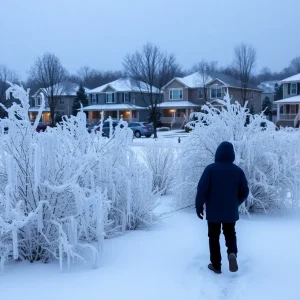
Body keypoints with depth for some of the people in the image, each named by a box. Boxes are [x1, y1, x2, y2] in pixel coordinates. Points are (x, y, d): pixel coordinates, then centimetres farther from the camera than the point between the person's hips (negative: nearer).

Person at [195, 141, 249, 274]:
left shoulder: (211, 168, -11)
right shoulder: (238, 171, -2)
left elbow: (202, 189, -14)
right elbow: (244, 192, 2)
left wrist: (199, 206, -2)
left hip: (213, 211, -2)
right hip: (231, 211, 2)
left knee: (214, 237, 12)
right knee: (230, 234, 20)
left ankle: (216, 265, 15)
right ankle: (232, 253, -8)